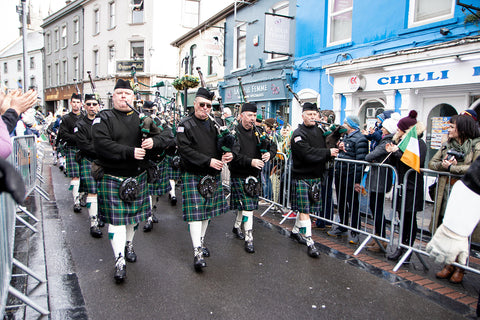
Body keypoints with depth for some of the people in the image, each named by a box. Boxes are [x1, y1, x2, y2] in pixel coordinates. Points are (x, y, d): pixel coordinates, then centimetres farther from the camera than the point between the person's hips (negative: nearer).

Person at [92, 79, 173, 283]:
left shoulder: (142, 118, 8)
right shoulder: (104, 118, -3)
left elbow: (166, 137, 2)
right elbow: (102, 144, -19)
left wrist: (154, 141, -20)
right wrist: (130, 152, -26)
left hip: (137, 176, 4)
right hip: (112, 178, -4)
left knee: (134, 215, 17)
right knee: (116, 219, -4)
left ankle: (129, 245, 41)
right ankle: (119, 261, 3)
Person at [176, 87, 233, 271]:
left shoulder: (214, 125, 13)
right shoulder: (185, 125, -6)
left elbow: (221, 146, 16)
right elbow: (185, 150, -16)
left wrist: (226, 155, -8)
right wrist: (208, 161, -23)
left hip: (212, 176, 6)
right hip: (193, 176, -6)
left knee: (207, 211, 14)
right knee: (195, 212, -7)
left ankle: (201, 242, 31)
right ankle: (197, 252, -2)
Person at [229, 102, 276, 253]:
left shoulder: (258, 131, 8)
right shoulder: (234, 132, -11)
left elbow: (272, 146, 12)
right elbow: (234, 155, -21)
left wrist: (269, 153, -11)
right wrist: (251, 161, -30)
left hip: (254, 175, 6)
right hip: (239, 176, -6)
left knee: (246, 204, 18)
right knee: (247, 206, -8)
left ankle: (237, 227, 41)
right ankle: (248, 239, 1)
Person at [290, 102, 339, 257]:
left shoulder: (319, 131, 13)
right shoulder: (298, 134, -12)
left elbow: (324, 149, 20)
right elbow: (307, 153, -23)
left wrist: (332, 152, -2)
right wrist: (328, 153, -17)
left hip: (316, 176, 7)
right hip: (302, 176, -7)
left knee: (305, 207, 16)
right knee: (304, 209, -5)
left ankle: (296, 230, 34)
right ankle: (309, 242, -1)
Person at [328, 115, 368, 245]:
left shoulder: (360, 139, -13)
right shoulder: (345, 136, 15)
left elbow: (360, 161, -17)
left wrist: (357, 181, -19)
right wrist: (339, 147, 0)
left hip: (350, 177, -8)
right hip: (339, 175, 9)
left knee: (352, 204, 2)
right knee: (341, 203, 17)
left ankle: (354, 232, 13)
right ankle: (342, 227, 32)